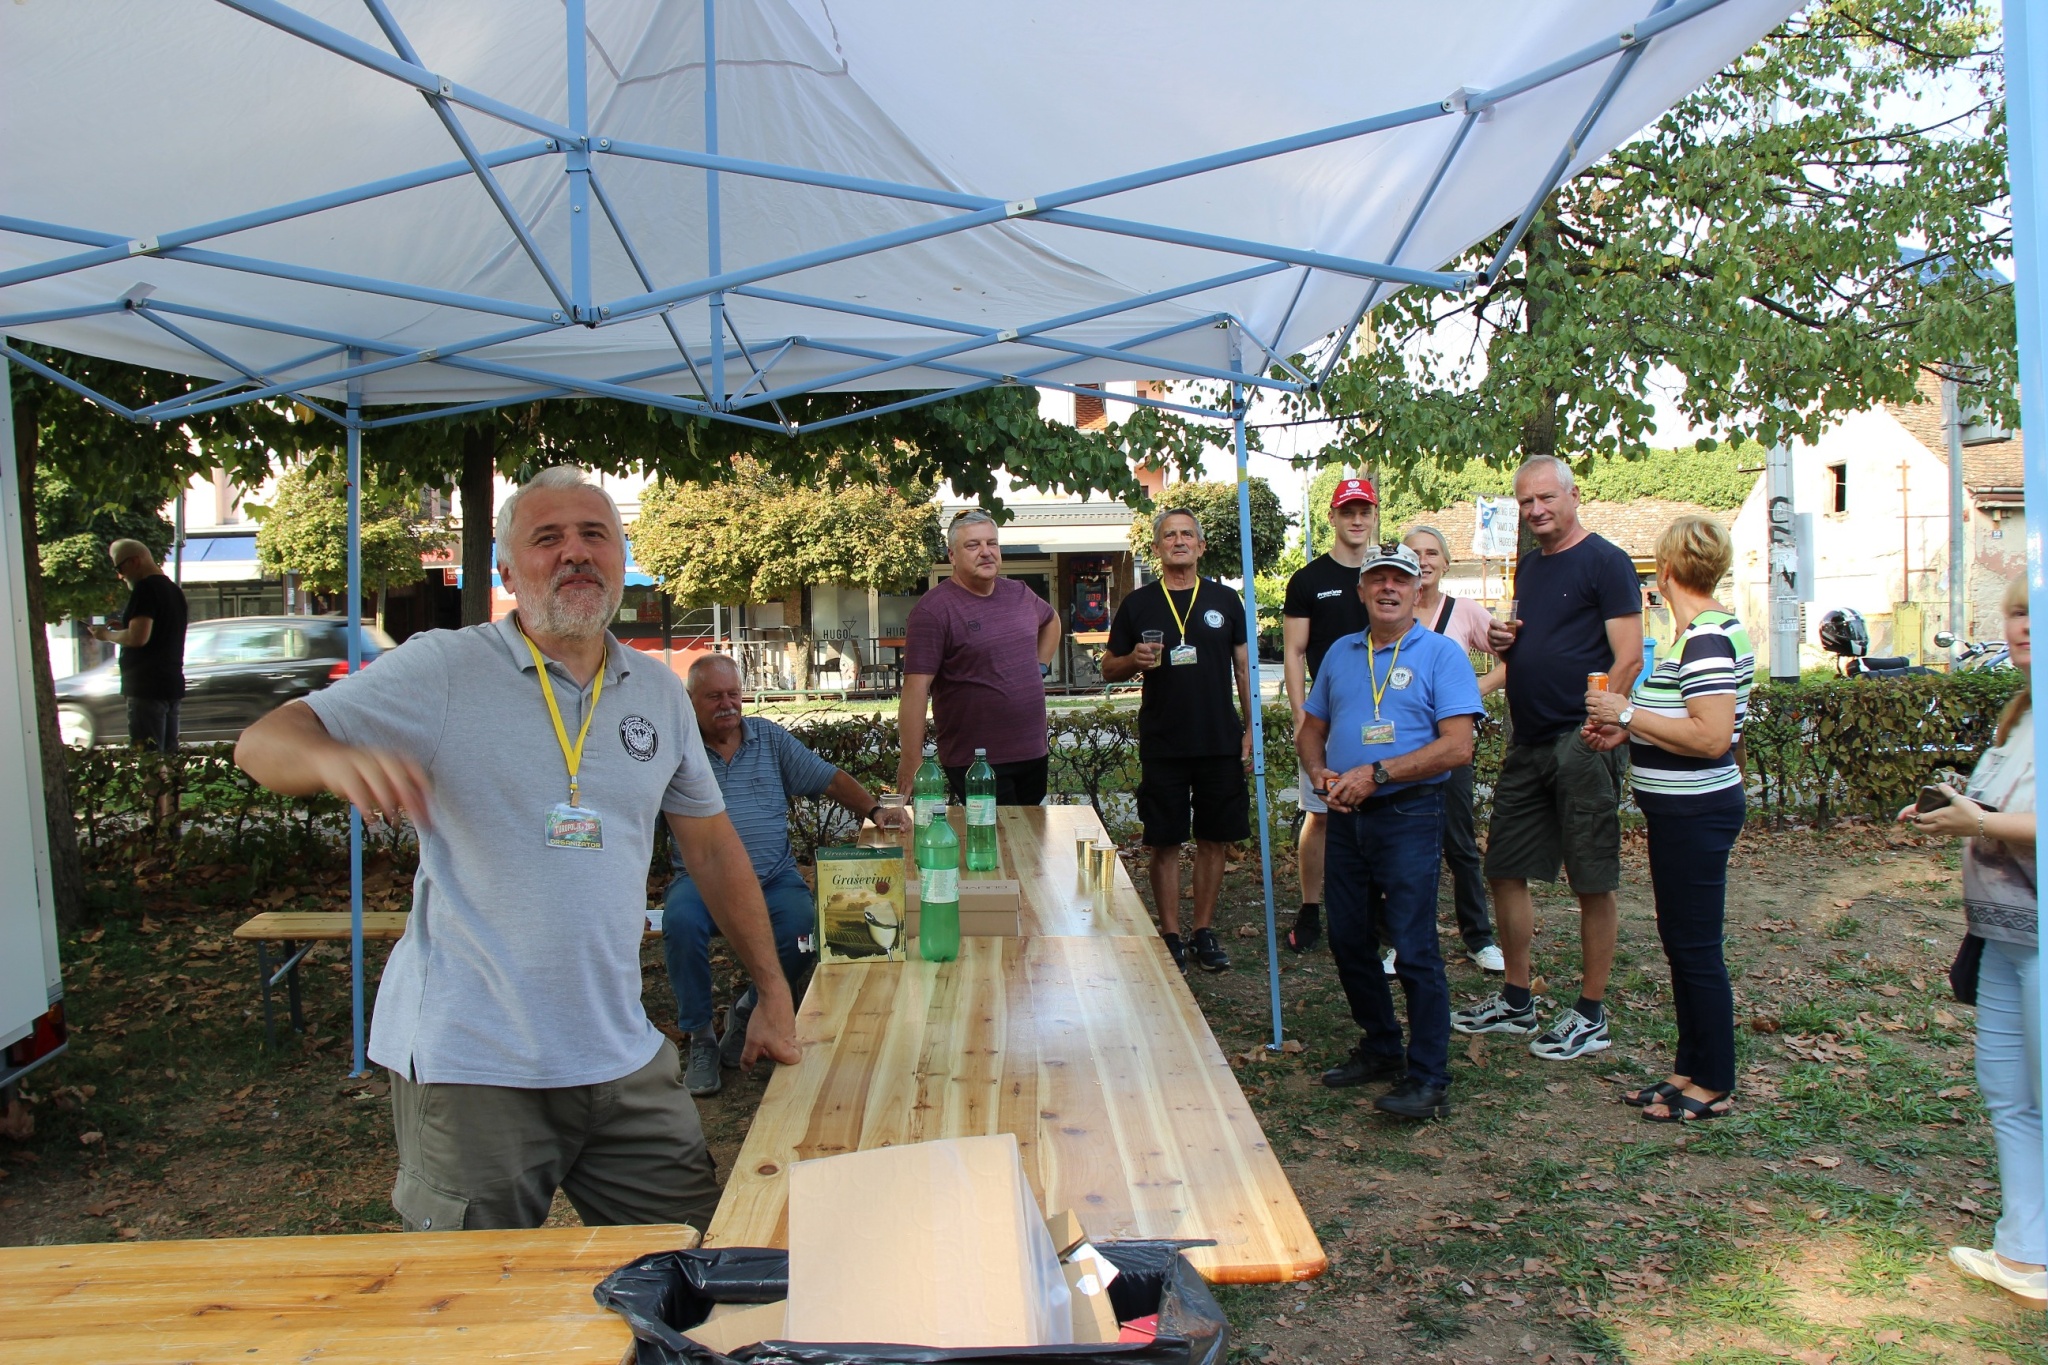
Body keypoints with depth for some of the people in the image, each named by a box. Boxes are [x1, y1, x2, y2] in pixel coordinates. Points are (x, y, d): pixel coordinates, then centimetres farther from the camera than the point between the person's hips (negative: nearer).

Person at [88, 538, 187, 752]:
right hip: (172, 684, 9)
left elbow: (138, 637, -21)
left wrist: (107, 635, -4)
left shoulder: (146, 588, -12)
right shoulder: (173, 589, 17)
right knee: (169, 755, 10)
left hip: (147, 687, -9)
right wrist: (120, 628, 19)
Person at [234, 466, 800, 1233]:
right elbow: (263, 744, -8)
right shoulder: (441, 670, -6)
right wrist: (337, 759, -32)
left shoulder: (659, 694, 8)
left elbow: (711, 846, 14)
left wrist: (773, 993, 13)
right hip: (467, 1062, -4)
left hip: (623, 1059, 4)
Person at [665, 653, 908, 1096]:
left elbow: (830, 779, 12)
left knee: (801, 927, -28)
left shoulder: (770, 738, 14)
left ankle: (751, 1010, 4)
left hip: (773, 877, 2)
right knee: (680, 922, -34)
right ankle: (700, 1038, -12)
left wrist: (873, 810, 0)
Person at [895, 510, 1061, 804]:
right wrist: (911, 761, -22)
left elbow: (1051, 621, 32)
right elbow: (916, 688, -18)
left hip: (1033, 754, 7)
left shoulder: (1019, 594, 9)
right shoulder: (933, 610, -13)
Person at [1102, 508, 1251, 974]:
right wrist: (1135, 660, -14)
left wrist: (1251, 726, 3)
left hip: (1220, 743, 1)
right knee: (1165, 844, 3)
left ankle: (1204, 931, 19)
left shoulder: (1225, 600, 7)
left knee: (1213, 840, 7)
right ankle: (1171, 936, 13)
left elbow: (1244, 666, 10)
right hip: (1162, 746, -1)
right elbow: (1108, 669, 8)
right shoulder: (1138, 604, 4)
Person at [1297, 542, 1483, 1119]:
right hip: (1345, 817, 6)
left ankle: (1429, 1080, 4)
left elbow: (1457, 746, -15)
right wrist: (1320, 772, -2)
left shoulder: (1441, 654, -5)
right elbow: (1311, 730, 20)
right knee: (1347, 941, 12)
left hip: (1409, 816, -6)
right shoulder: (1340, 653, 13)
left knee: (1414, 950, -6)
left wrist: (1376, 774, -18)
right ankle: (1380, 1049, 30)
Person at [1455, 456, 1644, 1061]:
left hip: (1581, 743, -8)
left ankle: (1591, 1016, 13)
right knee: (1505, 871, 11)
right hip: (1527, 742, 8)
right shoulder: (1528, 567, 16)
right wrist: (1505, 642, 3)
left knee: (1593, 882, 2)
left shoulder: (1606, 562, -8)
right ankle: (1516, 1001, 24)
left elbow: (1628, 657, -13)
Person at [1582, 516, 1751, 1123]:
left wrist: (1628, 712, -21)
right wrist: (1628, 729, 7)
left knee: (1696, 948, 0)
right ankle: (1690, 1068, 28)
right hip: (1681, 812, 10)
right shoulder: (1699, 630, 12)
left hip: (1696, 814, -10)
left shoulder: (1706, 637, -19)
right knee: (1681, 943, 17)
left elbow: (1711, 737, -27)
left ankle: (1714, 1085, 13)